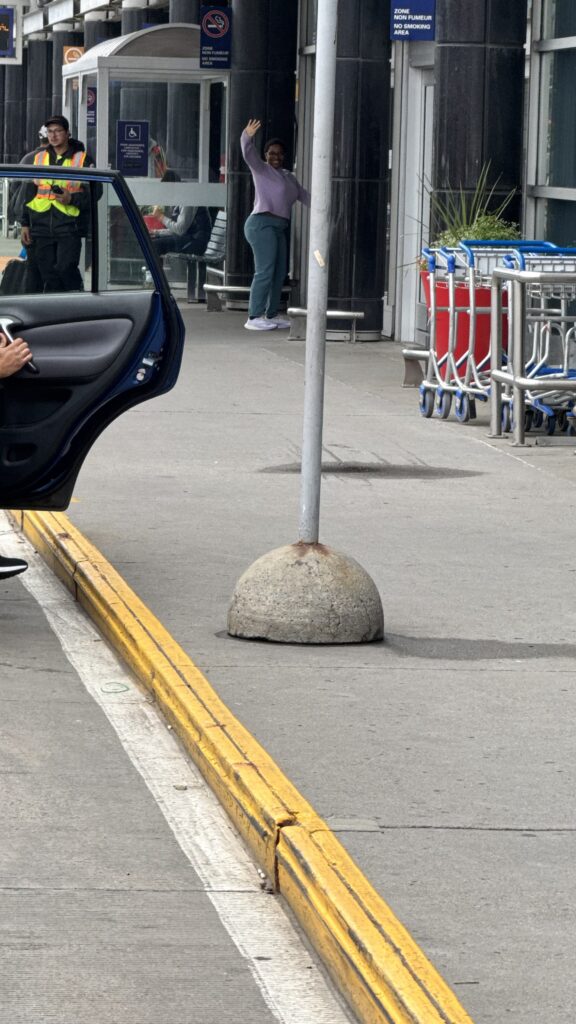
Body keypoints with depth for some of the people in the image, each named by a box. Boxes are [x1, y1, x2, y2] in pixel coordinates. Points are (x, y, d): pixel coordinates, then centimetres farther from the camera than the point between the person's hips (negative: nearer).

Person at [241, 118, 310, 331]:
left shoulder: (288, 176, 22)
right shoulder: (262, 169, -1)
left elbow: (303, 195, 30)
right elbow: (249, 155, -18)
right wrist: (247, 137, -36)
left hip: (279, 228, 9)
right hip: (262, 224, -9)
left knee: (279, 273, 10)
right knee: (265, 271, -14)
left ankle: (271, 315, 19)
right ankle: (254, 318, -15)